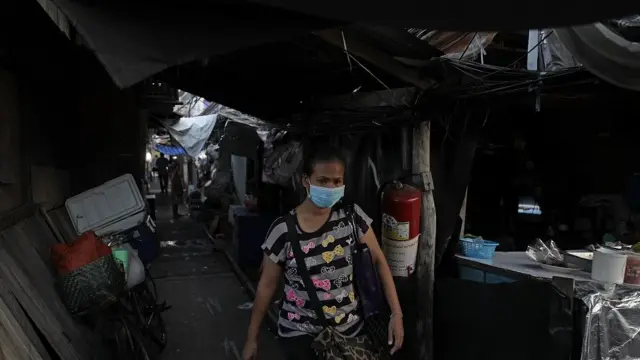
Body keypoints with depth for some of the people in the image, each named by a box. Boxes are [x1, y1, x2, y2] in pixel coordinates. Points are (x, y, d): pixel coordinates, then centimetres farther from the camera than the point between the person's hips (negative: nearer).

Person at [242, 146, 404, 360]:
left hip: (350, 330, 3)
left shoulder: (352, 216, -9)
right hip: (300, 335, -2)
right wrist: (252, 338, 1)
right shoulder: (283, 229, -14)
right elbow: (267, 285, -5)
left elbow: (378, 262, -2)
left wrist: (396, 313, -7)